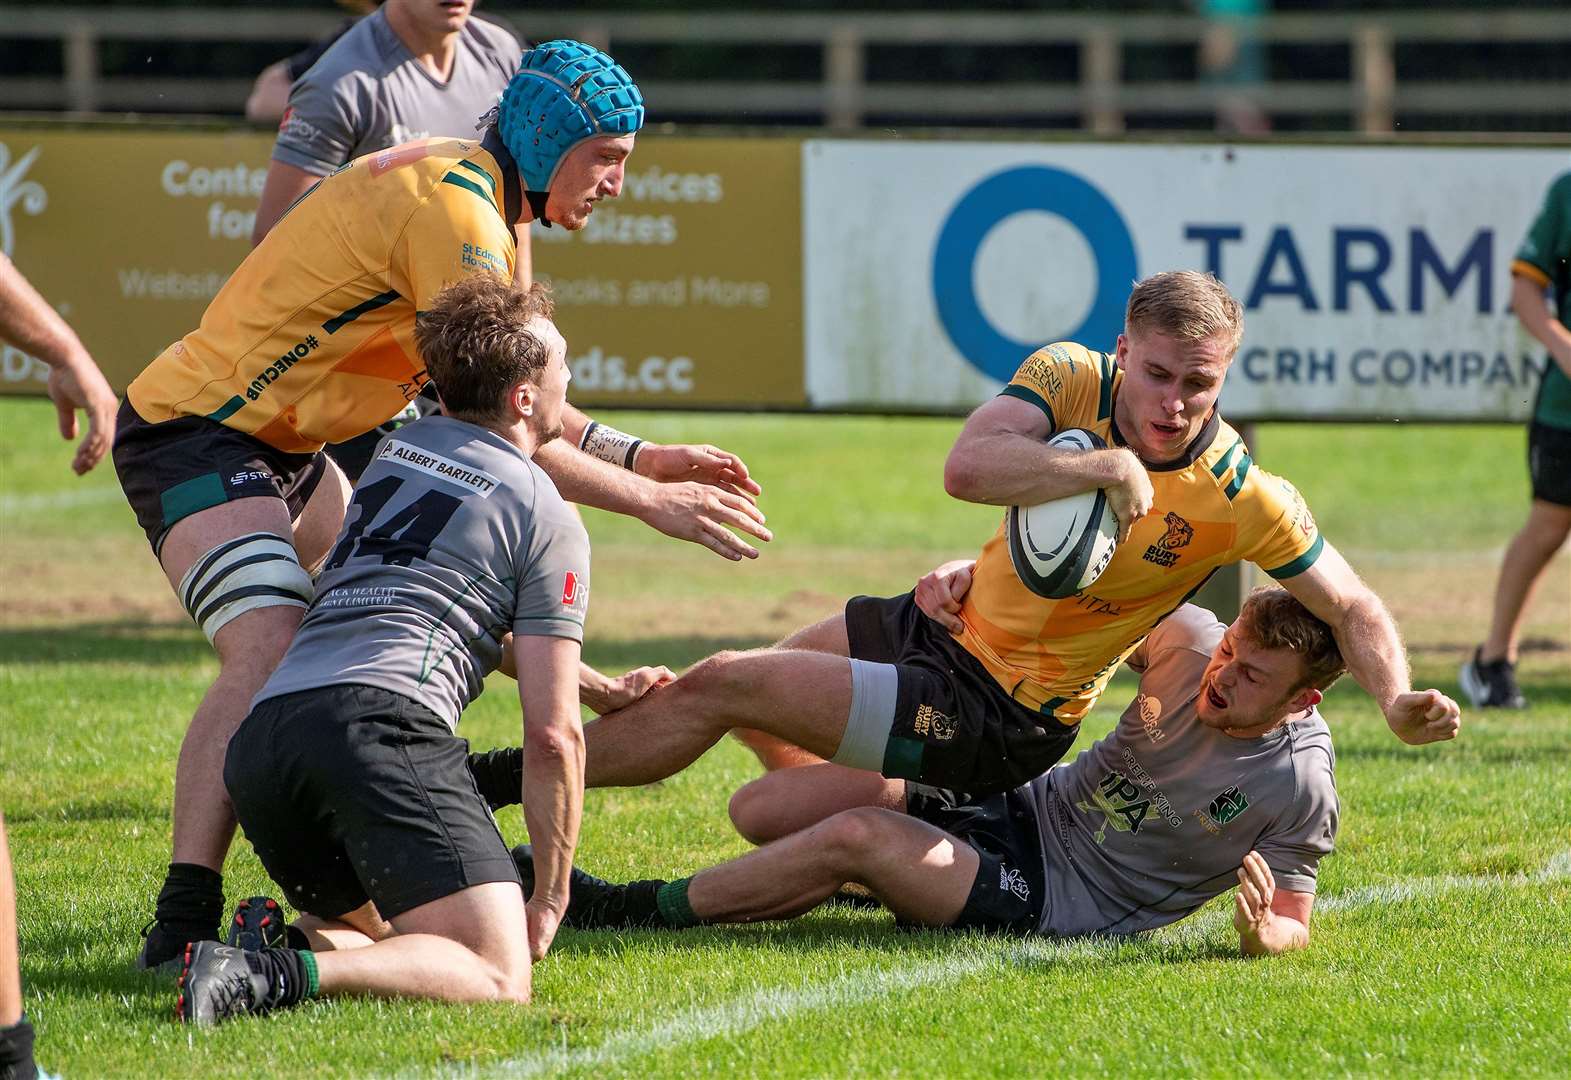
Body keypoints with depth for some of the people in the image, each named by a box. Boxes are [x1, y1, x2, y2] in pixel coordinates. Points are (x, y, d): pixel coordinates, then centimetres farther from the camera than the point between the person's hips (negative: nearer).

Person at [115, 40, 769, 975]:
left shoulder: (479, 200, 11)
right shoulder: (452, 210, -21)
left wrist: (638, 457, 6)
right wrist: (649, 501, -19)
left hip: (278, 443, 11)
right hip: (195, 434, -11)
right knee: (270, 653, -28)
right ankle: (183, 926, -35)